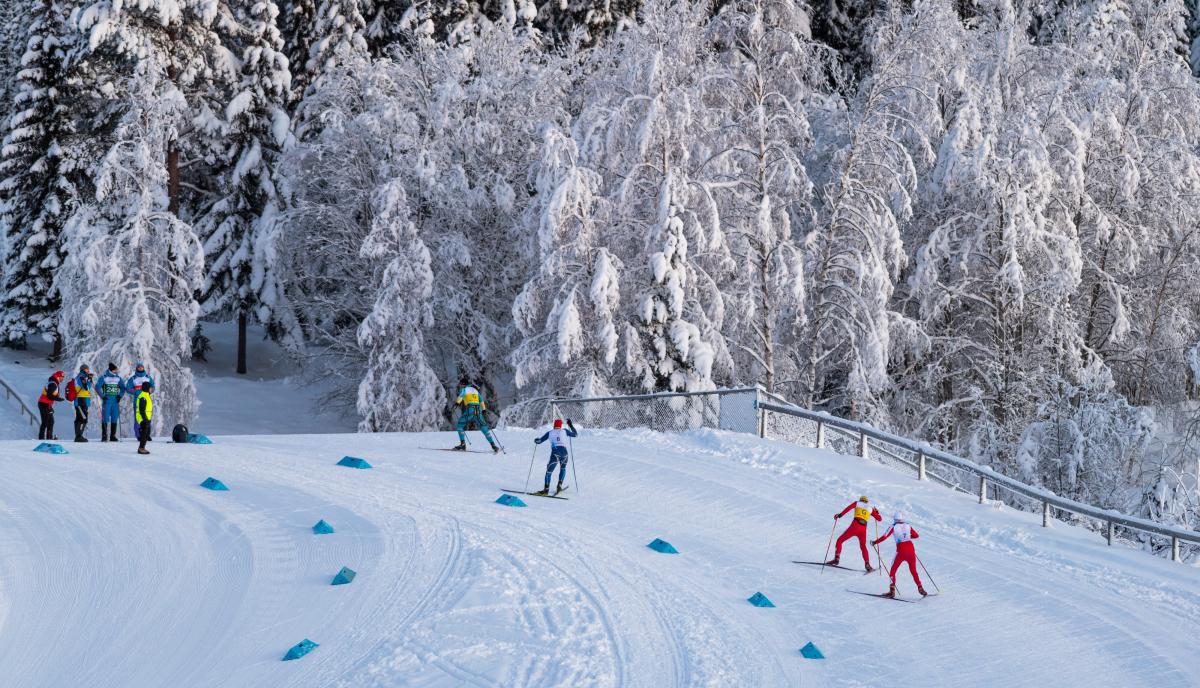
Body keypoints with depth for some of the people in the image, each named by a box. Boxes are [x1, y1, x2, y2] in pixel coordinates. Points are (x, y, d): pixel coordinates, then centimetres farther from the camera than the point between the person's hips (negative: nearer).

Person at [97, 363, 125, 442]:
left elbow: (123, 388, 18)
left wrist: (120, 395, 3)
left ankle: (112, 436, 10)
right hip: (106, 401, -4)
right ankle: (104, 436, -5)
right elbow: (97, 387, -5)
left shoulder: (118, 378, 10)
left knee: (114, 419, 4)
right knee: (105, 418, -6)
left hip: (115, 401, 4)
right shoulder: (104, 377, -2)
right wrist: (102, 396, -12)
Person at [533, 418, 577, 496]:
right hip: (564, 452, 2)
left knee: (549, 470, -2)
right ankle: (560, 485, 14)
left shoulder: (550, 433, 14)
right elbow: (575, 434, 27)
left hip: (555, 452, -2)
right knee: (563, 469, 28)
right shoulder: (564, 431, 15)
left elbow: (540, 441, 15)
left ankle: (546, 489, -16)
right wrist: (570, 425, 36)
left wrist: (536, 441, 36)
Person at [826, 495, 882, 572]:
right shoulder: (871, 508, 22)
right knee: (863, 547, 25)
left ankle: (836, 559, -7)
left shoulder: (857, 503, 16)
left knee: (840, 541, 9)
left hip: (855, 526, -3)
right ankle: (867, 565, 12)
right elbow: (879, 519, 27)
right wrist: (876, 512, 47)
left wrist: (840, 515, -10)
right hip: (863, 528, 3)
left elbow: (849, 508, -4)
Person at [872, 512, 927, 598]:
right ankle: (920, 588, 12)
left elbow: (884, 537, -6)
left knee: (893, 570, 10)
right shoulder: (908, 526, 10)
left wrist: (875, 542, 7)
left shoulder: (893, 527, 0)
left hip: (901, 551, -3)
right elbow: (916, 535, 21)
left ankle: (892, 591, -1)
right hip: (911, 550, 3)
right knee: (913, 571, 19)